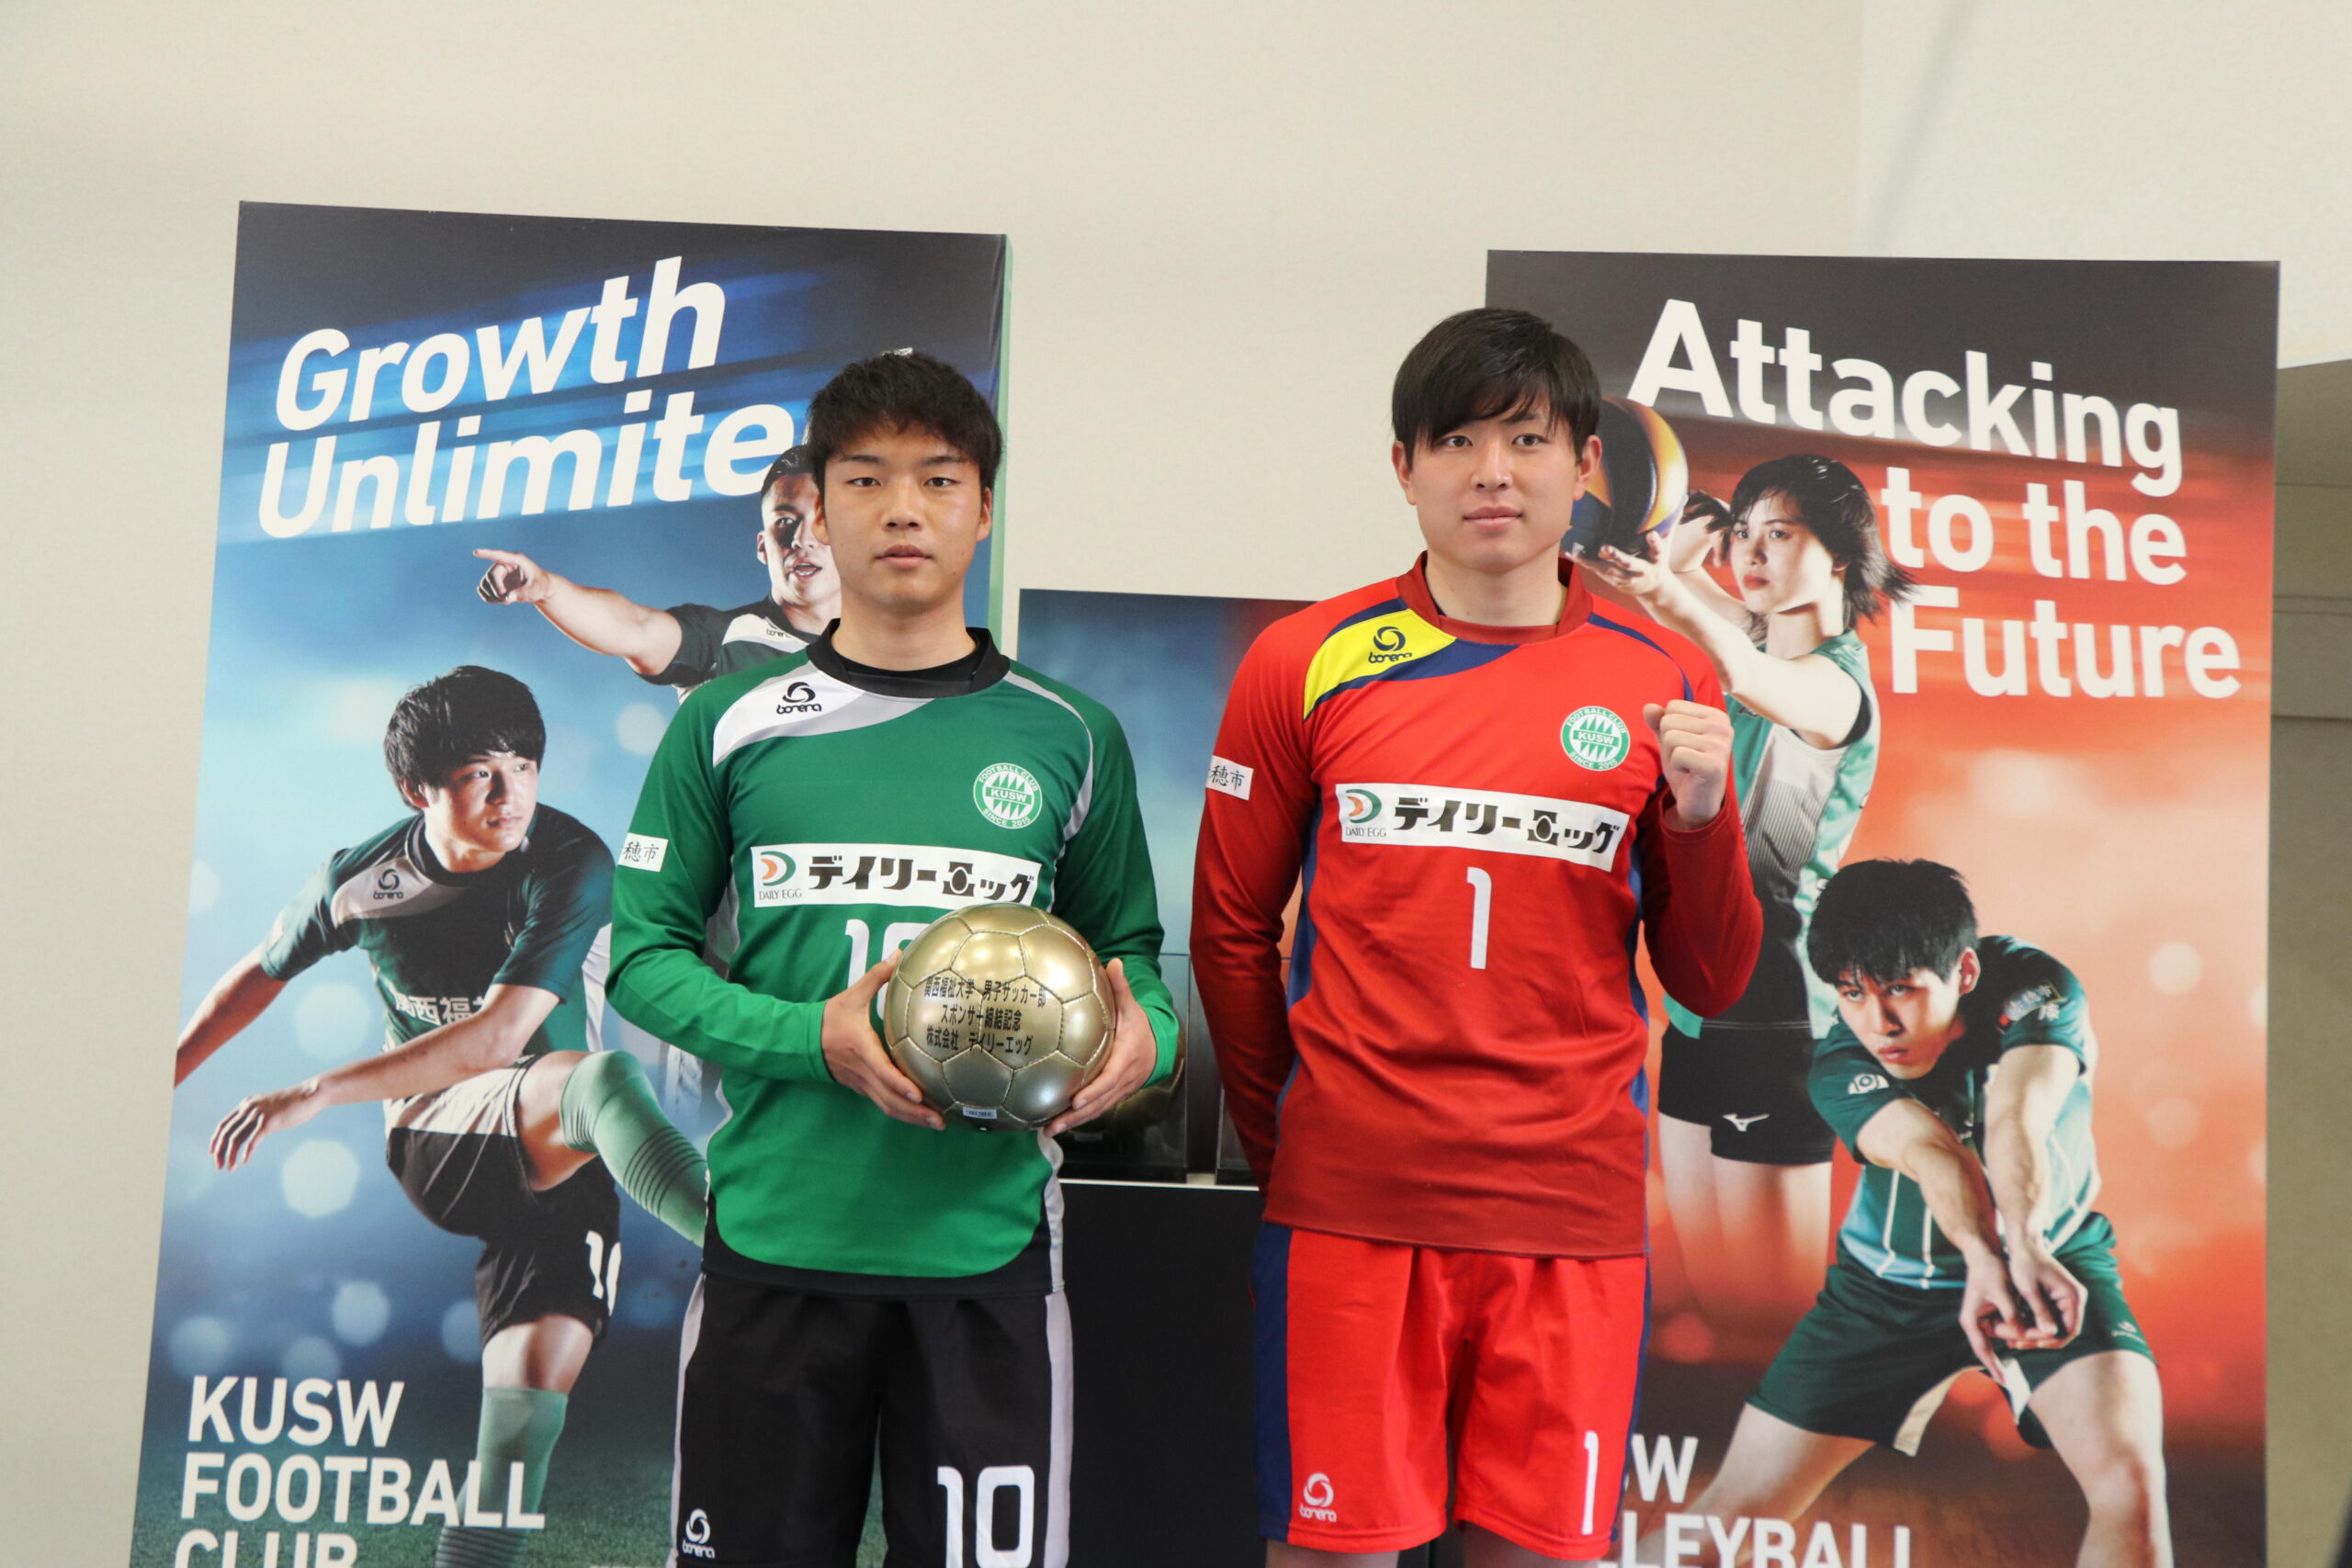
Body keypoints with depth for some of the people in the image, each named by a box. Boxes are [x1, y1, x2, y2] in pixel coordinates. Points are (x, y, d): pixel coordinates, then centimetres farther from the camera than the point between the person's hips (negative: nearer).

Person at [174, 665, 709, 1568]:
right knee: (602, 1079, -34)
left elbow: (497, 1037, -24)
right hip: (438, 1141, -1)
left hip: (555, 1159, 1)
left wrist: (315, 1095, -24)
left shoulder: (572, 865, -15)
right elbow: (261, 974, 18)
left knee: (534, 1385, -15)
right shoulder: (360, 880, -4)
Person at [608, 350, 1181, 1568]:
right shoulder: (730, 725, 3)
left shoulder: (1070, 738, 5)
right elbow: (642, 951, 4)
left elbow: (1126, 947, 13)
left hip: (988, 1244, 0)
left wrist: (1145, 1038, -11)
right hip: (773, 1237, 0)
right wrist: (811, 1040, -13)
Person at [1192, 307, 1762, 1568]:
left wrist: (1701, 817, -8)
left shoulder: (1661, 682, 5)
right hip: (1347, 1204, -1)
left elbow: (1711, 983, 8)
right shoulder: (1307, 662, 1)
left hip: (1574, 1212, 2)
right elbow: (1232, 929, 9)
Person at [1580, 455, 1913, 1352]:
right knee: (1715, 1313, 14)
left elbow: (1745, 675, -36)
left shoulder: (1835, 683, -14)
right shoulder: (1759, 645, 11)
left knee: (1776, 1327, 0)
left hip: (1775, 1014, -8)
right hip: (1699, 1000, 8)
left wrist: (1664, 592, -56)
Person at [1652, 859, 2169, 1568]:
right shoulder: (1838, 1066, -22)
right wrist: (1985, 1257, -61)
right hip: (1890, 1284, 0)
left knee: (2130, 1477, -26)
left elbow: (2017, 1117, -42)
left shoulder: (2037, 990, -23)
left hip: (2051, 1258, 0)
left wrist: (2024, 1248, -60)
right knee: (1740, 1504, -3)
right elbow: (1928, 1152, -41)